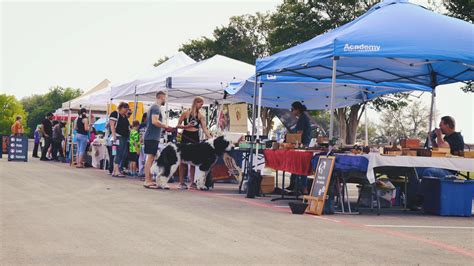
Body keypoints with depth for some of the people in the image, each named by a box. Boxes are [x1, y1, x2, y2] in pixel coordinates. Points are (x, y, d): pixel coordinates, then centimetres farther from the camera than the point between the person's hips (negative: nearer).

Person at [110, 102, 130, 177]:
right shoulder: (115, 114, -4)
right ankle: (116, 171, -16)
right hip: (118, 137, -9)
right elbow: (112, 126, -11)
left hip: (125, 137, 9)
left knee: (124, 154, 4)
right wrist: (114, 136, -19)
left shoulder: (125, 116, 20)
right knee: (118, 154, -13)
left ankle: (115, 171, 7)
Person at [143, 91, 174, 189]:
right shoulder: (156, 108, -11)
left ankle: (149, 180, 15)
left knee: (150, 158, 11)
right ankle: (147, 181, -11)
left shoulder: (153, 107, 20)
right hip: (152, 137, -10)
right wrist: (166, 127, -14)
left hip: (150, 137, 10)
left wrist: (163, 127, 19)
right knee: (150, 158, -10)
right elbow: (155, 121, -23)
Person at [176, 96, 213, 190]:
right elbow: (178, 125, 1)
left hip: (195, 138, 3)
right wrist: (186, 126, -16)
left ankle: (192, 182, 9)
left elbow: (204, 129, 0)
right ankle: (181, 182, 4)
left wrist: (211, 138, -12)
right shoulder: (185, 113, -1)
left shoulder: (201, 116, 7)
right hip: (186, 137, -3)